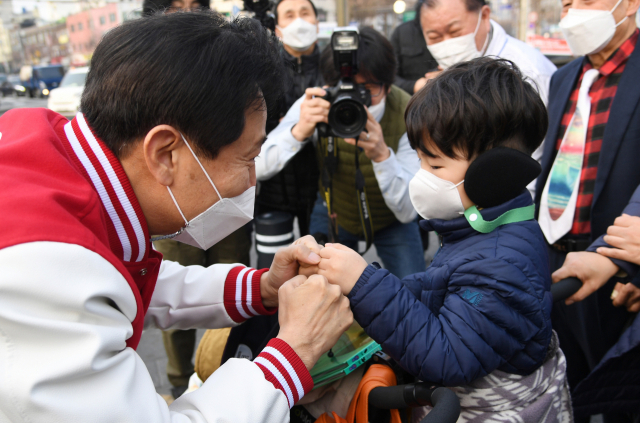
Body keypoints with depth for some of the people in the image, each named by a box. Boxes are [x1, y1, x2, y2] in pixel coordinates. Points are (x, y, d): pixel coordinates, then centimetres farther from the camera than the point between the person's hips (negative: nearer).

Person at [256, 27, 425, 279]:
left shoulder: (407, 115, -29)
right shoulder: (318, 105, -25)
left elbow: (408, 212, -33)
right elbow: (257, 170, -30)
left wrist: (382, 154, -49)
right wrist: (299, 131, -46)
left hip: (391, 220, 0)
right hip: (334, 213, 1)